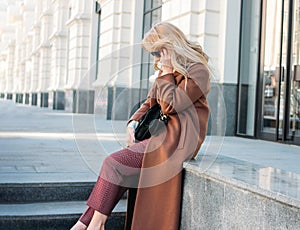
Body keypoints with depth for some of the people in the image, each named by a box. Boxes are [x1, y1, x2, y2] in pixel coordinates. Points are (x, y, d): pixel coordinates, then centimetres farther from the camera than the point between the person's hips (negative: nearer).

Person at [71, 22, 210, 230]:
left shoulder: (198, 71, -8)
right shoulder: (167, 72, 21)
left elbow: (170, 105, -16)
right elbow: (150, 103, 23)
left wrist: (167, 72, -8)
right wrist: (134, 121, 6)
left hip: (178, 142, -9)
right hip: (162, 136, 9)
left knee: (115, 164, -18)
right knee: (113, 166, -10)